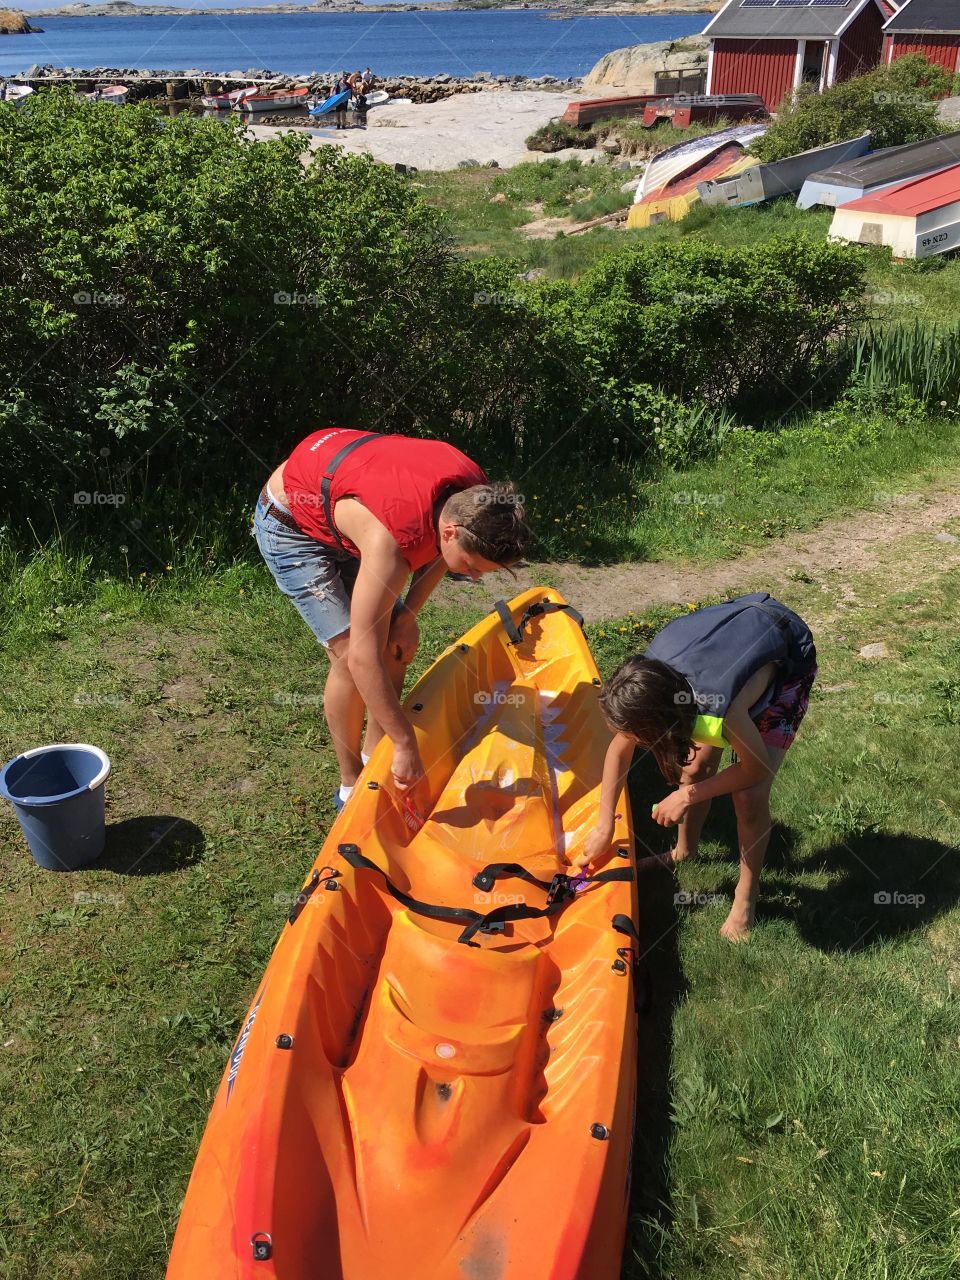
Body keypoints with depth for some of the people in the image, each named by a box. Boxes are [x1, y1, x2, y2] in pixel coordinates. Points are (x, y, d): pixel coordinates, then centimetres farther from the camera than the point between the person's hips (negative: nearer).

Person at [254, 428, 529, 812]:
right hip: (290, 522, -7)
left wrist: (407, 614, -5)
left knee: (400, 643, 2)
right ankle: (351, 788, 2)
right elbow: (363, 660, -39)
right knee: (348, 652, -15)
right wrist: (406, 744, -32)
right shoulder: (392, 541, -43)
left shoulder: (474, 496, -21)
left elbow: (438, 554, 4)